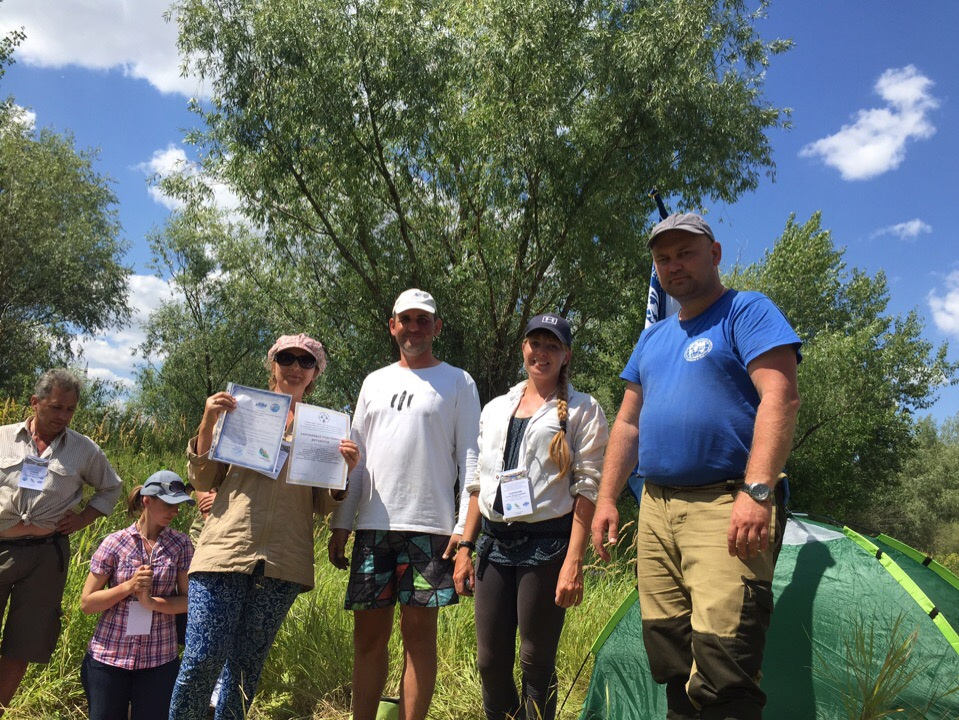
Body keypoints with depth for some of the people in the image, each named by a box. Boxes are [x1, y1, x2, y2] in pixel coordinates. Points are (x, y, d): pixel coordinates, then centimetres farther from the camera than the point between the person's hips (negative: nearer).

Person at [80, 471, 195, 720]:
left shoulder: (181, 545, -3)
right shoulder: (115, 543, -6)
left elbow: (189, 600, -5)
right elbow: (86, 603, -4)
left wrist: (151, 602, -20)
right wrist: (129, 587, -18)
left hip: (159, 659, 1)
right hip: (109, 656, -1)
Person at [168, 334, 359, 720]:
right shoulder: (240, 410, 10)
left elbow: (322, 505, 10)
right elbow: (204, 481, 8)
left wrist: (346, 470, -9)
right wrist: (208, 423, -6)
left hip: (284, 560, 1)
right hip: (226, 548, -1)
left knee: (246, 666, 8)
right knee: (202, 660, -7)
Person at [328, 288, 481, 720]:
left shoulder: (458, 383, 5)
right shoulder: (374, 382, 17)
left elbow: (469, 458, -1)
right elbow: (356, 457, 16)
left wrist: (465, 526, -10)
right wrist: (341, 524, 10)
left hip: (429, 525, -4)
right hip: (373, 524, 4)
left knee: (419, 632, 0)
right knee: (368, 632, 7)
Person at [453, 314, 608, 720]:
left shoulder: (582, 411, 0)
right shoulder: (495, 409, 15)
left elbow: (588, 489, -7)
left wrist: (573, 563, -14)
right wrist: (465, 547, 10)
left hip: (546, 545, -5)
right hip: (494, 544, 5)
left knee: (536, 663, 3)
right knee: (490, 660, 8)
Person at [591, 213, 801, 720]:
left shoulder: (748, 312, -1)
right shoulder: (652, 339, 20)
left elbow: (780, 398, -13)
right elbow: (627, 423, 22)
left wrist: (757, 490, -23)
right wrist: (606, 498, 14)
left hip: (726, 509, -7)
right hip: (656, 510, 7)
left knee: (721, 669, -13)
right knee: (670, 662, 11)